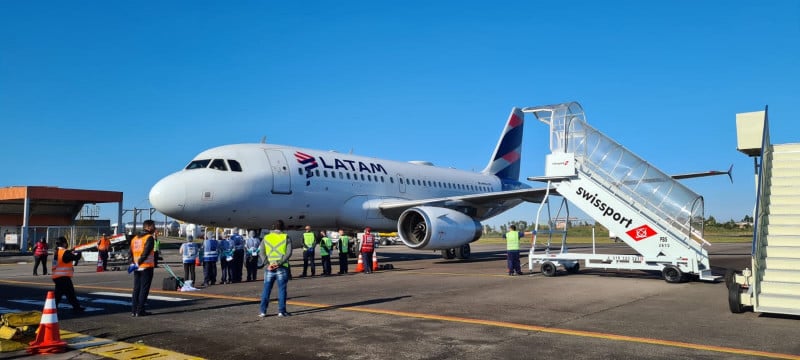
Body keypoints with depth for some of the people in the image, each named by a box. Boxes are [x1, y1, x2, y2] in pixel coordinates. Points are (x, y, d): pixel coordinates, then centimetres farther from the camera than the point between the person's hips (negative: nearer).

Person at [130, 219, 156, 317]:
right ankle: (140, 311, -2)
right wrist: (139, 262, -13)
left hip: (137, 268, 8)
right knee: (144, 289, -2)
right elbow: (146, 253, -20)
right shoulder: (149, 238, -10)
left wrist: (135, 263, 9)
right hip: (146, 267, -7)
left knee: (136, 289, 13)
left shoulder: (135, 238, 15)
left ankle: (133, 310, 14)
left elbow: (131, 253, 12)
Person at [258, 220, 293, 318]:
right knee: (282, 289, 3)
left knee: (266, 290, 8)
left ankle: (263, 311, 8)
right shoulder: (286, 237, 1)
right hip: (282, 268, -2)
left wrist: (267, 263, -11)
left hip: (269, 268, 2)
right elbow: (288, 253, -10)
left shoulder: (266, 238, 8)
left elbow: (261, 252, -1)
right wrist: (279, 263, -16)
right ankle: (281, 311, 2)